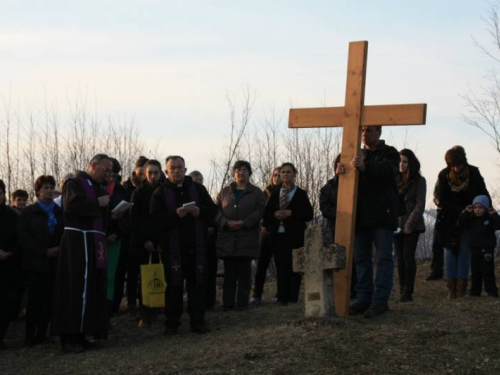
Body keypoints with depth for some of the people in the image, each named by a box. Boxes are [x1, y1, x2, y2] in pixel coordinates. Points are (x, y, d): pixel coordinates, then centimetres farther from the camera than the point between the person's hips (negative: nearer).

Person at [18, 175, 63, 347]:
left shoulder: (59, 212, 13)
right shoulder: (29, 212, 6)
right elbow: (23, 236, -4)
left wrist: (59, 248, -10)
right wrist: (44, 251, -13)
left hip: (54, 262, 3)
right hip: (35, 262, -3)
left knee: (48, 299, 0)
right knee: (35, 299, -6)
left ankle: (41, 334, 6)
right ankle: (30, 337, -3)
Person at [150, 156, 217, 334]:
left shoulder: (198, 189, 10)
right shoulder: (160, 193, 3)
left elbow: (213, 210, 7)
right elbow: (156, 218, -8)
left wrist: (199, 211, -13)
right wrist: (176, 214, -21)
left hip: (196, 246, 2)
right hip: (173, 246, -2)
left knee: (197, 284, 4)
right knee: (174, 286, 1)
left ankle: (198, 321, 11)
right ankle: (172, 323, 9)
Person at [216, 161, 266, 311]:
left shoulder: (256, 193, 9)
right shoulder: (225, 192, 15)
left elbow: (260, 211, -3)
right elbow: (216, 210, 6)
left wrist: (243, 223, -14)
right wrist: (227, 222, -11)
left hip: (247, 238, -2)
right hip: (227, 238, 2)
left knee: (244, 272, -1)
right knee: (229, 272, 3)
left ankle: (242, 303, 2)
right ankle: (228, 303, 6)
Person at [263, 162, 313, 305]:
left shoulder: (301, 194, 6)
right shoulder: (275, 194, 16)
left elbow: (309, 214, -3)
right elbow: (266, 214, 12)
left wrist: (291, 213, -13)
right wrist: (275, 215, -9)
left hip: (295, 236, -3)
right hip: (278, 235, 3)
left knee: (294, 267, -3)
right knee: (281, 267, 2)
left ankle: (293, 298, -1)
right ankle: (282, 298, 5)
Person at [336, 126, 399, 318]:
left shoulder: (389, 153, 1)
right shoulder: (358, 155, 18)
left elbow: (389, 171, -20)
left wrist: (365, 167, -38)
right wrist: (340, 172, -17)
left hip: (383, 216, -5)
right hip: (361, 216, 6)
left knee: (383, 258, -4)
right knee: (361, 258, 7)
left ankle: (380, 299, -2)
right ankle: (363, 298, 12)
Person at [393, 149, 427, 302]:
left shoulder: (419, 180, -2)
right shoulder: (395, 180, 11)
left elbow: (420, 205, -7)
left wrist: (409, 225, -14)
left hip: (412, 226, -4)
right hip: (397, 225, 4)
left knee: (408, 257, -9)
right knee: (400, 258, 3)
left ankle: (408, 292, -6)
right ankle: (402, 290, 6)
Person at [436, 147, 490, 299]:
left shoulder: (473, 173, -8)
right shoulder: (443, 175, -9)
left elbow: (483, 194, -2)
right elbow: (442, 201, -9)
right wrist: (462, 210, -19)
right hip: (450, 220, 0)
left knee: (465, 251, -3)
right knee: (450, 251, -1)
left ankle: (461, 287, -4)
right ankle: (451, 288, 0)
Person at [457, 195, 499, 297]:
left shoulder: (490, 219, -5)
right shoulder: (471, 219, 8)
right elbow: (461, 225, 2)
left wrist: (494, 215, -23)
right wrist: (465, 213, -4)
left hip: (487, 250, -5)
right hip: (474, 250, 5)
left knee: (488, 273, -4)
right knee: (475, 273, 10)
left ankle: (492, 293, 1)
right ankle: (475, 292, 16)